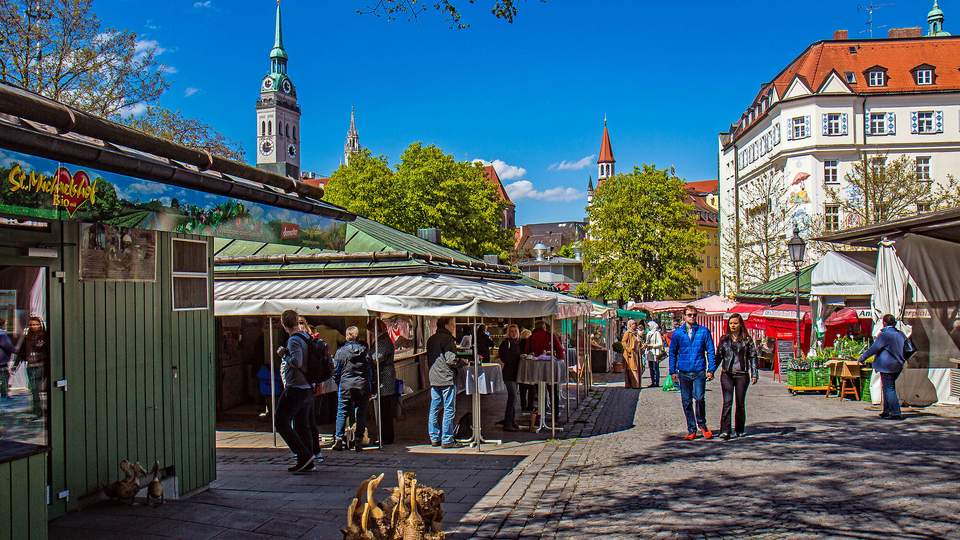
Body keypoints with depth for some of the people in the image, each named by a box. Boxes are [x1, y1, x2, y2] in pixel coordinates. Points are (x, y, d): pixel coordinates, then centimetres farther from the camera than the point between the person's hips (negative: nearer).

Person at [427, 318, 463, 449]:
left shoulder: (431, 340, 13)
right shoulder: (447, 339, -13)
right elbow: (451, 359, -18)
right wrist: (463, 363, -2)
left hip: (434, 379, 8)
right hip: (447, 379, -8)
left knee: (434, 409, 11)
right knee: (449, 410, -3)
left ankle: (434, 438, 16)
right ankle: (447, 440, -1)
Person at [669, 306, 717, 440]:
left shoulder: (704, 331, 3)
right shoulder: (677, 333, 7)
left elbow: (711, 351, 5)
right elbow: (672, 353, 11)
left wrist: (711, 370, -1)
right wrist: (673, 371, 6)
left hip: (699, 372, -2)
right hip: (683, 372, 2)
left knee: (699, 398, -13)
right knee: (686, 402, 6)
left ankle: (701, 424, 12)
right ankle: (691, 430, 17)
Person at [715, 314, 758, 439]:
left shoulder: (747, 339, 3)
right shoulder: (724, 339, 7)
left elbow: (753, 357, 4)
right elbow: (718, 356, 11)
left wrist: (754, 374, -2)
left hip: (742, 374, 0)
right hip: (727, 374, 0)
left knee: (740, 403, 7)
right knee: (727, 402, -9)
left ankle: (739, 430, 19)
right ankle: (725, 431, -13)